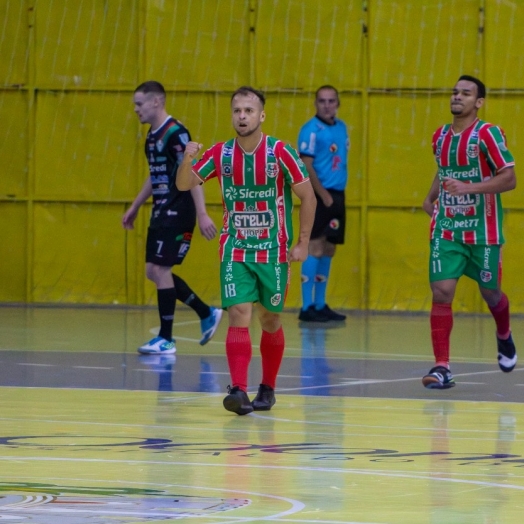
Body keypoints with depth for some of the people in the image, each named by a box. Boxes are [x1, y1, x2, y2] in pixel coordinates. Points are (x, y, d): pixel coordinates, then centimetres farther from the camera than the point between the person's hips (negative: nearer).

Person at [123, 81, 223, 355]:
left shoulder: (175, 133, -16)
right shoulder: (152, 136, 13)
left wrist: (202, 214, -27)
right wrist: (135, 207, 30)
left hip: (177, 214, -9)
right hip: (161, 213, 9)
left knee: (160, 270, -8)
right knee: (153, 271, 10)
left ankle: (166, 339, 0)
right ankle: (207, 314, 22)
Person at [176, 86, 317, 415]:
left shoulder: (280, 153, -11)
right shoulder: (221, 154, -3)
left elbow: (308, 196, -5)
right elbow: (184, 185, 0)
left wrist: (303, 244, -6)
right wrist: (187, 161, -21)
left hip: (273, 252, -1)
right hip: (235, 251, 1)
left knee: (270, 320, 10)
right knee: (239, 316, -14)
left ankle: (268, 389, 27)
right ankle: (239, 390, -21)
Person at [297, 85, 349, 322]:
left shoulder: (341, 128, 13)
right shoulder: (311, 130, -10)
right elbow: (306, 166, -14)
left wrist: (337, 193, 9)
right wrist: (323, 195, -16)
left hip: (337, 195, 8)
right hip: (319, 196, -8)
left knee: (328, 249, 11)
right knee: (315, 247, -10)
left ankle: (320, 305, 18)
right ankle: (307, 307, -8)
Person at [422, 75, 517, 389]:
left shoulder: (488, 134, -12)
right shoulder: (441, 136, 8)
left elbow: (510, 179, -17)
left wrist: (469, 188, -26)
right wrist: (431, 197, 12)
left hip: (483, 230, -4)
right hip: (447, 230, 4)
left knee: (490, 292, 11)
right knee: (441, 292, -11)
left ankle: (505, 338, 44)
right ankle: (442, 367, -11)